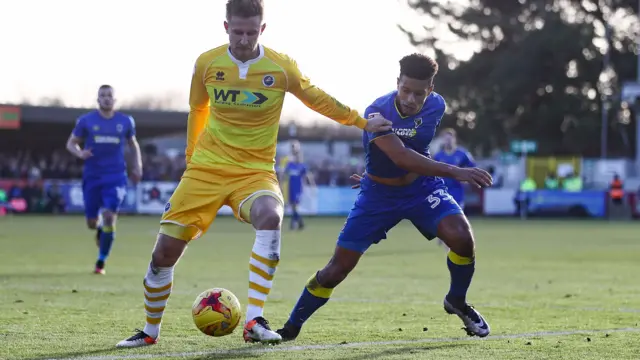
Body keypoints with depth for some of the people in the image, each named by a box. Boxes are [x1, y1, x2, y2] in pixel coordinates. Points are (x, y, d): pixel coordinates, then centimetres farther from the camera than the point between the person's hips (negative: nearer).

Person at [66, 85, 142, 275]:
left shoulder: (125, 121, 5)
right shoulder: (86, 121, 0)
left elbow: (133, 144, 20)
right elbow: (71, 143, 7)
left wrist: (138, 166, 6)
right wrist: (80, 153, -15)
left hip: (116, 177, 0)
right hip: (92, 177, 0)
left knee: (109, 217, -16)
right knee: (91, 223, 2)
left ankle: (101, 262, -4)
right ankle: (100, 230, 42)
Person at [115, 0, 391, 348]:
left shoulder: (281, 67, -7)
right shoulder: (206, 64, -3)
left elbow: (318, 100, 9)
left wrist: (363, 123, 13)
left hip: (255, 172, -2)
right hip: (206, 169, 2)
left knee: (270, 218, -36)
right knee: (165, 250, -4)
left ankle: (254, 320, -35)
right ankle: (150, 331, 21)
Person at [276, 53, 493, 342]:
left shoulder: (436, 107, -10)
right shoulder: (377, 113, -27)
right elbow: (402, 157, -40)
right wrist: (455, 172, -46)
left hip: (421, 186, 3)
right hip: (379, 194, -3)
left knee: (462, 238, -22)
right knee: (338, 268, -4)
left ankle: (457, 302, 7)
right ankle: (292, 327, 15)